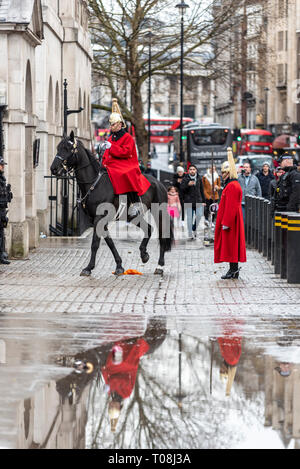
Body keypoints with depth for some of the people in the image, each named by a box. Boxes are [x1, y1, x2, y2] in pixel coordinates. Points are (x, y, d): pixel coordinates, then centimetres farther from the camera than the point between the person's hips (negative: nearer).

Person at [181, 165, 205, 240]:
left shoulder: (199, 179, 10)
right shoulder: (185, 179, 0)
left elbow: (202, 190, 16)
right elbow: (182, 189, -7)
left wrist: (203, 201, 15)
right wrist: (188, 185, -24)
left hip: (198, 201, 3)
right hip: (189, 201, -3)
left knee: (199, 215, -8)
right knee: (190, 218, -2)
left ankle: (194, 229, 16)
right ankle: (190, 234, 3)